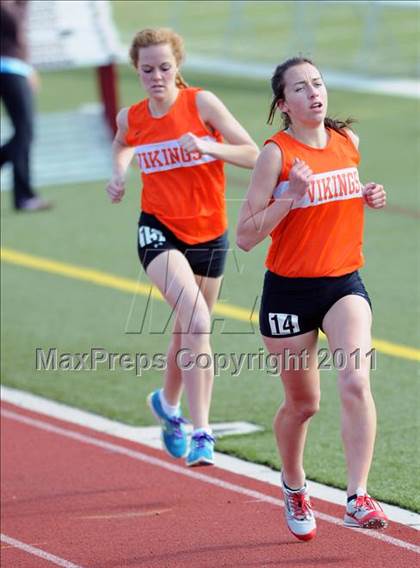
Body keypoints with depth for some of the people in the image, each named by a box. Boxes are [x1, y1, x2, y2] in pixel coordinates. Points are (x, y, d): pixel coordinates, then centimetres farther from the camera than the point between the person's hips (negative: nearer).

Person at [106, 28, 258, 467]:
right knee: (197, 321, -25)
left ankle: (168, 404, 47)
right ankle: (201, 432, -26)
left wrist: (211, 147, -28)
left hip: (209, 234, 1)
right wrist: (119, 173, 7)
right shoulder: (131, 118, -2)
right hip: (159, 231, -1)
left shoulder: (201, 104, -10)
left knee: (189, 333, 17)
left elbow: (254, 155, -14)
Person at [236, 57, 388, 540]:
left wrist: (369, 197, 4)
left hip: (344, 283, 3)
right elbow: (246, 236, -14)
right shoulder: (276, 153, -11)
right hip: (289, 290, -3)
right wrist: (291, 197, -25)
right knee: (302, 403, 10)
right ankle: (293, 488, 38)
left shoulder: (347, 141, 4)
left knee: (355, 382, -21)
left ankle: (357, 499, -21)